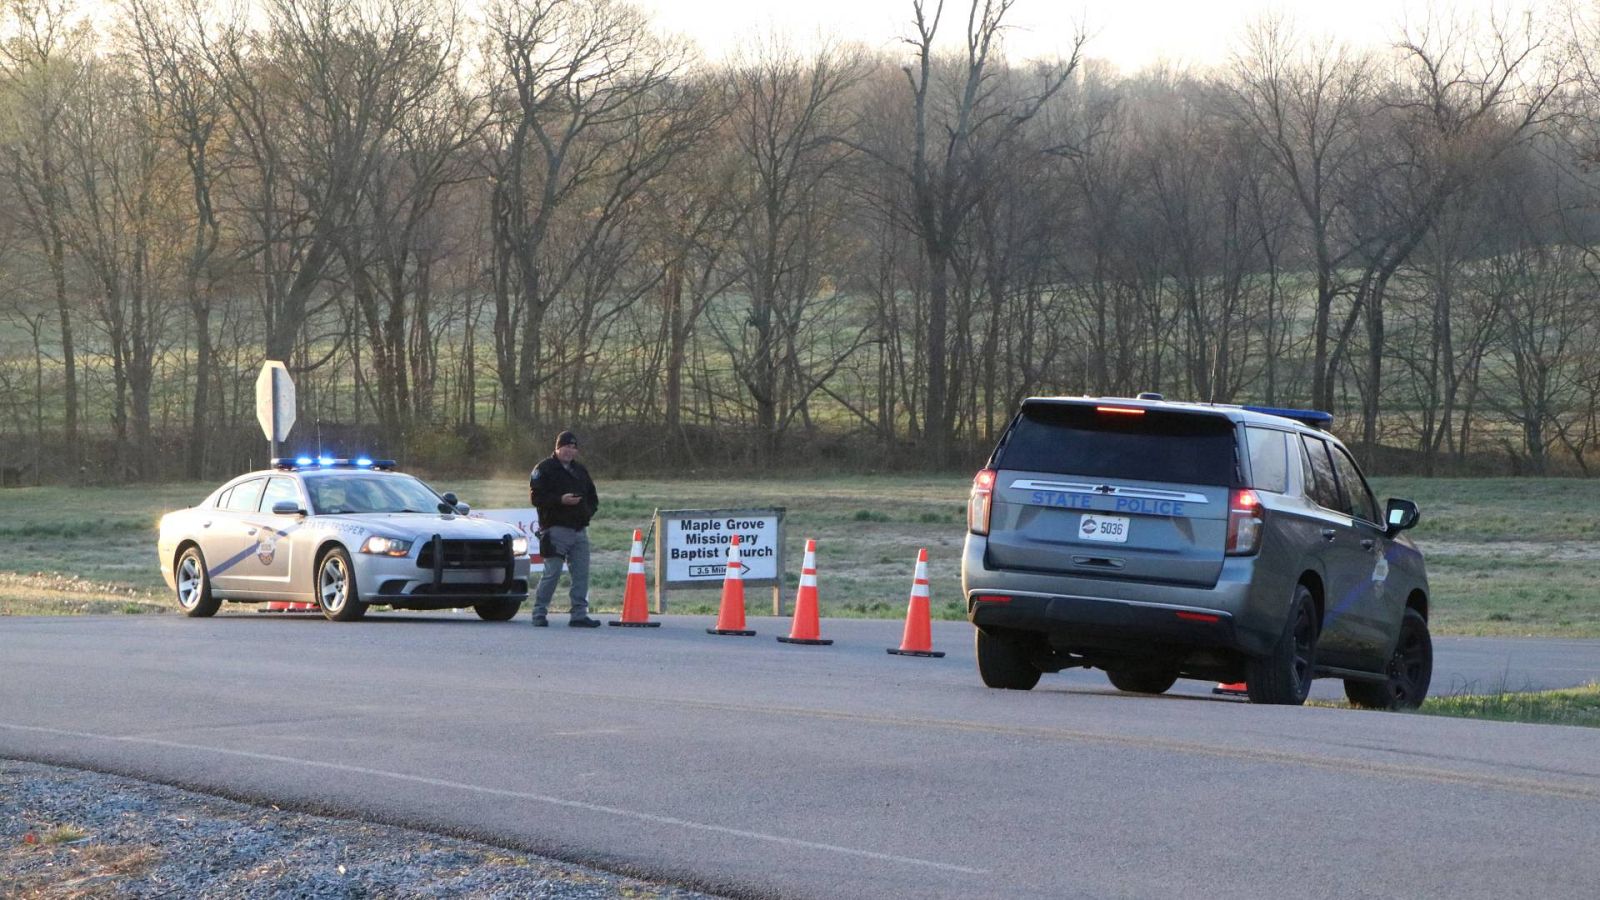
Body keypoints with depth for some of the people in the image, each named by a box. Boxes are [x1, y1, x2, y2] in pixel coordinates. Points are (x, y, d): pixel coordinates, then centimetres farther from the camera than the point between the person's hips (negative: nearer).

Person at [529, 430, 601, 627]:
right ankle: (539, 613, 0)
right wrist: (560, 500, -20)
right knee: (552, 573, -8)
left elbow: (592, 497, 27)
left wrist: (588, 511, 6)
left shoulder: (580, 470, 19)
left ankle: (579, 614, 8)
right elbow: (535, 497, -10)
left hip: (579, 529, 6)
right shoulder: (544, 469, -1)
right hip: (556, 529, -6)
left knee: (581, 574, 3)